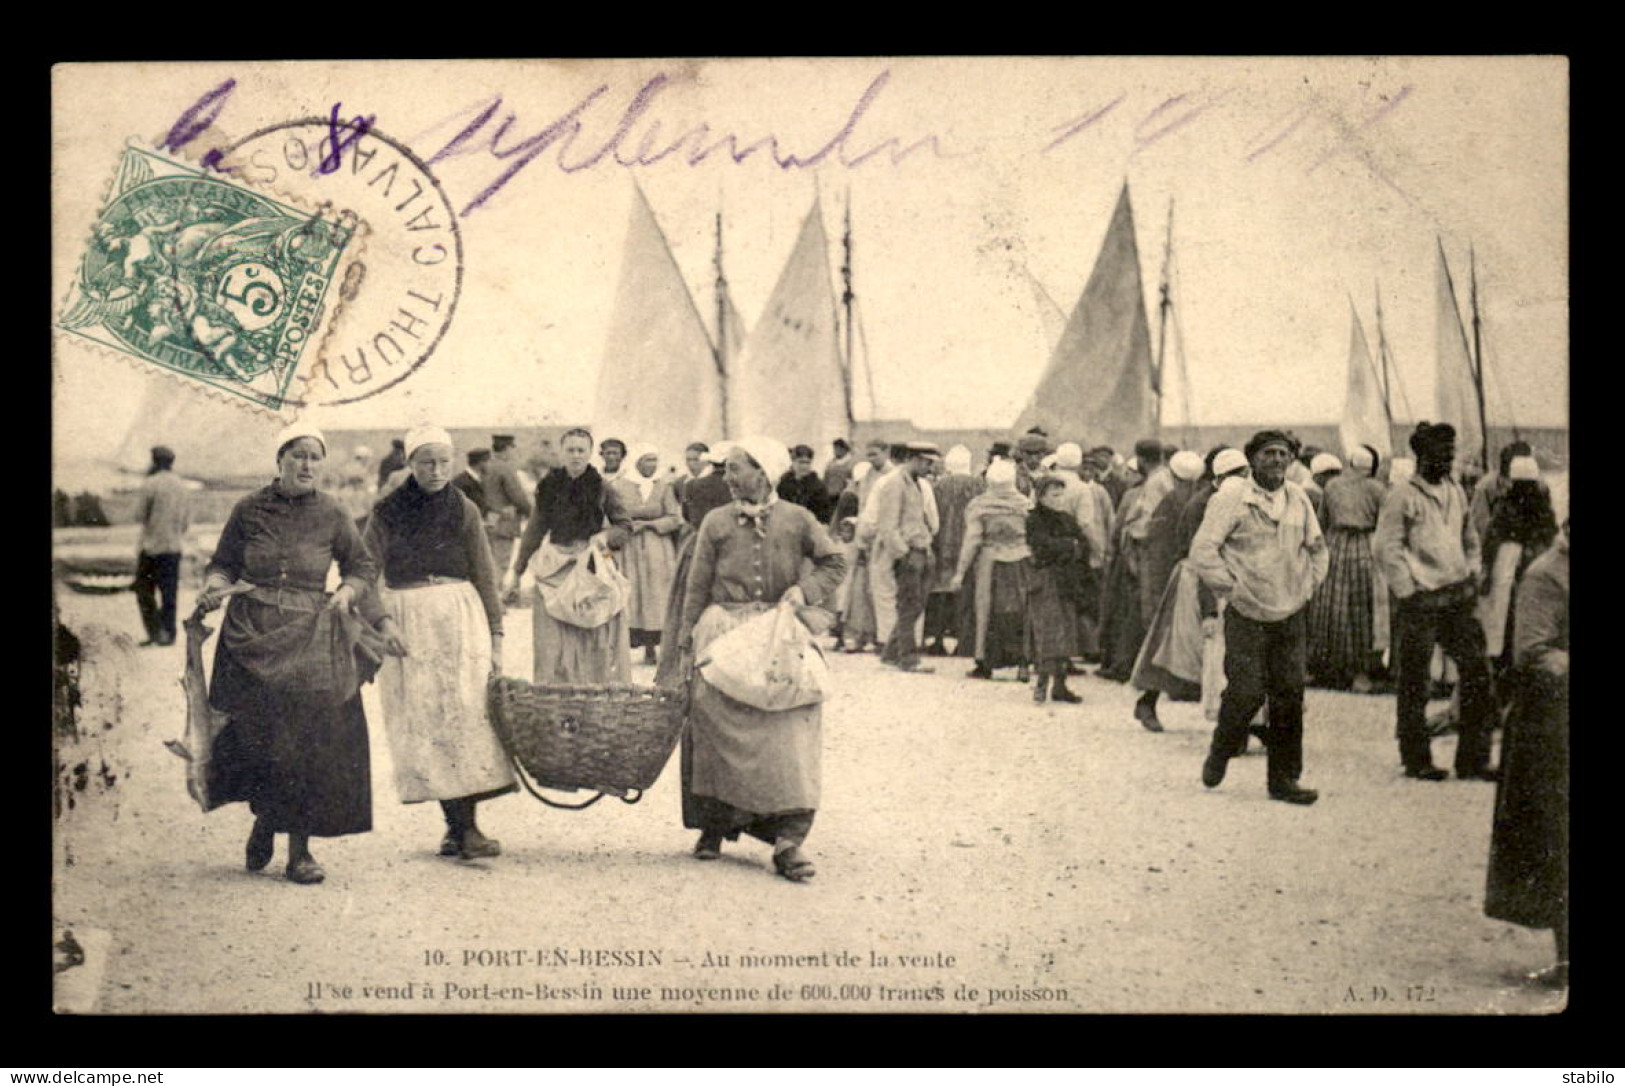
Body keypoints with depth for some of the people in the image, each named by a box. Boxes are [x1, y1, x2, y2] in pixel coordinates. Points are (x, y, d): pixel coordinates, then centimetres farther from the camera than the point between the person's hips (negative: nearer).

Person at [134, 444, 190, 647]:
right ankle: (169, 633, 9)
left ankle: (155, 632, -3)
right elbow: (186, 521, 12)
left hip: (152, 545, -5)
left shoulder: (150, 484, -9)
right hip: (175, 546, 5)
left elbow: (144, 516, -2)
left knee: (144, 589, 5)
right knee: (169, 592, 9)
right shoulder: (182, 486, 9)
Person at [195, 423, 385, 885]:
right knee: (258, 732, -7)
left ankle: (299, 848, 1)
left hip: (310, 636, 0)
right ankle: (265, 820, 22)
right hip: (252, 632, 0)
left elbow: (363, 565, 15)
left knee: (310, 738, -6)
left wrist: (346, 593, -3)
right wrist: (214, 588, -10)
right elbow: (223, 563, 11)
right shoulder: (249, 510, 4)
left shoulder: (332, 514, 5)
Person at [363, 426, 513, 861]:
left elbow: (486, 577, 7)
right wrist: (382, 621, -8)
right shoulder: (386, 512, 7)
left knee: (464, 717, -8)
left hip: (458, 617, -1)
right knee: (425, 725, -2)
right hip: (405, 625, 1)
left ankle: (466, 825, -8)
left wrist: (496, 638, 2)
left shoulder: (463, 510, 7)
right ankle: (456, 824, 2)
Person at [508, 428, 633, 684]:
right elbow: (534, 529, 13)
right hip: (555, 567, 2)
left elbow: (625, 525, 7)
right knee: (552, 641, -2)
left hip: (593, 567, -1)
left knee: (595, 638, -1)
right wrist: (517, 570, 13)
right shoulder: (549, 486, 7)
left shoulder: (601, 488, 1)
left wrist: (606, 536, -14)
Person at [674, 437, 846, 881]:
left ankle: (789, 837, -14)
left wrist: (805, 589, -7)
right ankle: (713, 826, 11)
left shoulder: (797, 520, 4)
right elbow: (697, 587, 9)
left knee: (789, 727, -12)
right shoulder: (717, 523, 7)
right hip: (724, 634, 1)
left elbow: (834, 564, 11)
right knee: (718, 724, -4)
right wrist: (688, 644, 7)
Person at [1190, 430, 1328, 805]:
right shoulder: (1232, 498, -10)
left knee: (1289, 697, 3)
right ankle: (1219, 753, 19)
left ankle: (1284, 778, 12)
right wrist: (1231, 588, -10)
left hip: (1290, 616, 5)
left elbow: (1317, 547, 23)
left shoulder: (1299, 499, 7)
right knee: (1246, 693, -9)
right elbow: (1202, 551, -12)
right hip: (1247, 617, -5)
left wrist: (1308, 584, 13)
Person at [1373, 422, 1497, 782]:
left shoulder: (1455, 492, 14)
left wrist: (1472, 578, 13)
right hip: (1421, 601, -6)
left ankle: (1473, 759, 10)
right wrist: (1408, 591, -12)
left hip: (1458, 599, 6)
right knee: (1414, 683, 2)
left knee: (1477, 674, 2)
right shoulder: (1402, 494, -8)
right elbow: (1385, 547, -11)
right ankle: (1417, 760, 14)